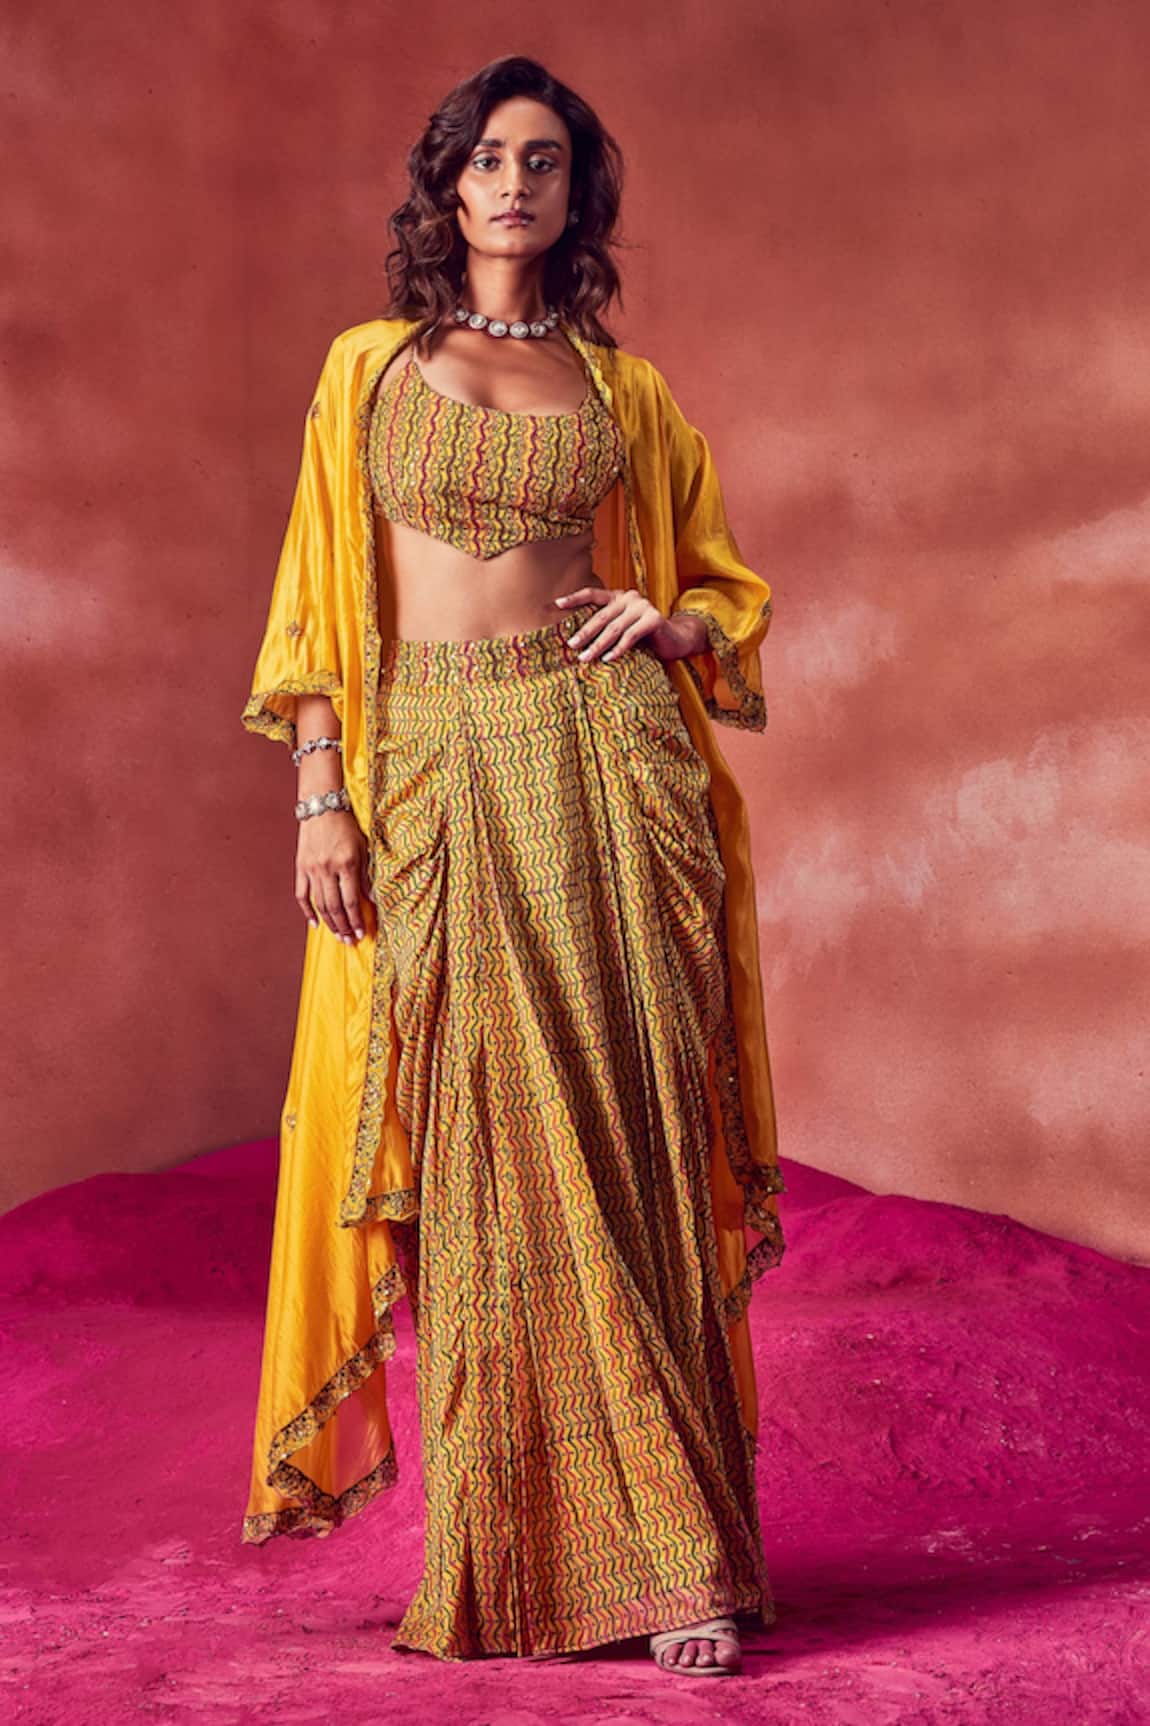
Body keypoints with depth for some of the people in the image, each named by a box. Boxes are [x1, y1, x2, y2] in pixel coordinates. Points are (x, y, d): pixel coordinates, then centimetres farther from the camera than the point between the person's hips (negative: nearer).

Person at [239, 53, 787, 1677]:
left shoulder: (625, 388, 13)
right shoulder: (368, 366, 12)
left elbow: (728, 581, 20)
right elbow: (320, 591, 8)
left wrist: (669, 624, -3)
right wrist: (321, 792, -3)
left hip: (601, 762, 0)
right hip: (432, 771, 0)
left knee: (622, 1147, -4)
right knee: (477, 1155, -1)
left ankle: (670, 1553, 1)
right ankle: (506, 1555, 8)